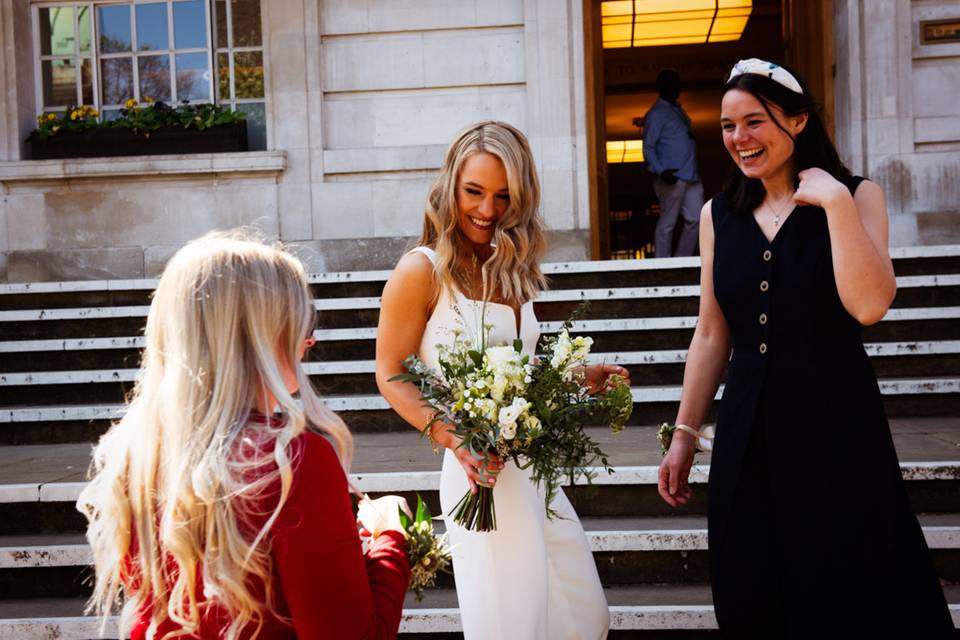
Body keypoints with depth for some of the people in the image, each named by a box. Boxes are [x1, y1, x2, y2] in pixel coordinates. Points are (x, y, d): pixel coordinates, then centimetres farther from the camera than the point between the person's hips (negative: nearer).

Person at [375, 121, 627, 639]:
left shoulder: (514, 269, 9)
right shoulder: (422, 271, -11)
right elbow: (391, 376, -9)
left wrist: (582, 377, 5)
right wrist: (453, 438, -21)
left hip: (534, 469, 7)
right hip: (479, 471, -7)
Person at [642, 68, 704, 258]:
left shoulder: (678, 109, 18)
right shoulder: (656, 114, -7)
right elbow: (648, 148, -12)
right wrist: (661, 171, -26)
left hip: (691, 176, 8)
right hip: (672, 177, -8)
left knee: (695, 219, 8)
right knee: (667, 224, -1)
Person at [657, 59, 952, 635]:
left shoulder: (856, 197, -4)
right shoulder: (719, 215, 6)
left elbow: (870, 305, -20)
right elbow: (711, 336, 9)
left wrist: (836, 203, -20)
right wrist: (684, 434, 8)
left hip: (837, 421, -3)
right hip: (749, 428, 3)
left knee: (853, 592, 8)